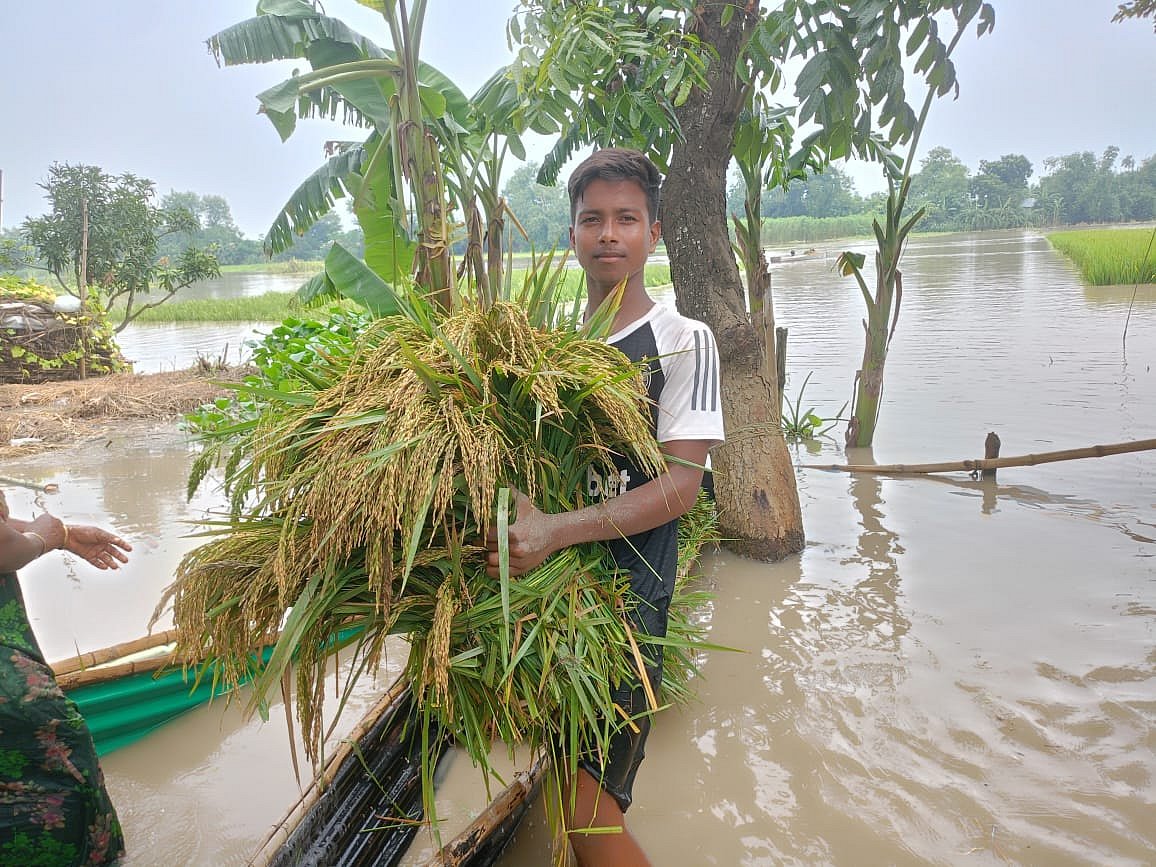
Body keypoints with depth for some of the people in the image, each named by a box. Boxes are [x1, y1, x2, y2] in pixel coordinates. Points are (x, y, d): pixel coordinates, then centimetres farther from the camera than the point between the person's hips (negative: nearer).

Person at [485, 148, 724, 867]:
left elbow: (680, 485, -13)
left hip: (626, 588, -5)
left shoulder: (682, 341, -4)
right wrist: (519, 507, -9)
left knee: (585, 805, -8)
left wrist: (555, 532, -24)